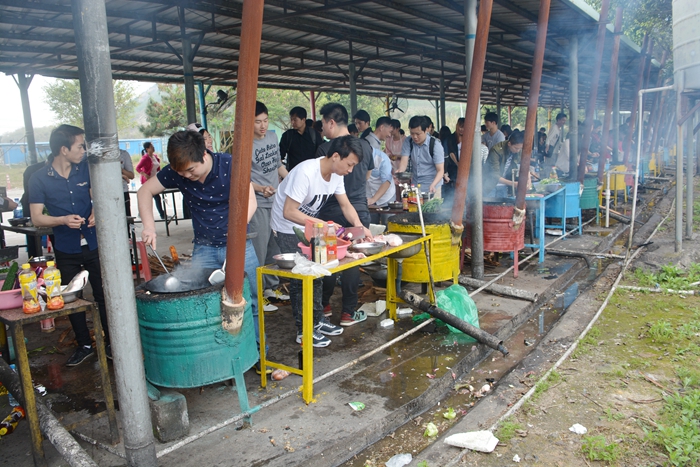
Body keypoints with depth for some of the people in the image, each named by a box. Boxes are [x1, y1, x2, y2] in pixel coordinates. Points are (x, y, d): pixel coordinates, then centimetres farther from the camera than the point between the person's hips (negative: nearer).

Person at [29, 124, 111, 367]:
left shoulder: (86, 168, -3)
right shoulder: (39, 179, -8)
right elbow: (37, 218, -6)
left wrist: (97, 211, -14)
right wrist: (64, 220, -23)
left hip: (94, 245, 1)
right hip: (66, 250, 0)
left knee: (103, 295, 4)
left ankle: (112, 343, 18)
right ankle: (84, 345, 28)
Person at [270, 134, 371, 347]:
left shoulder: (336, 174, -6)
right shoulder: (306, 173, -32)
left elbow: (345, 205, 0)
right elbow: (289, 212, -32)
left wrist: (359, 226, -18)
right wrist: (322, 225, -33)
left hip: (308, 226, 8)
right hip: (287, 228, -8)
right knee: (300, 278, -6)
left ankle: (317, 320, 27)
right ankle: (304, 331, 7)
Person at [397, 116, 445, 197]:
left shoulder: (436, 145, -14)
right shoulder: (408, 142, -4)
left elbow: (440, 170, -17)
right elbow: (404, 162, -13)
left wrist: (433, 185, -35)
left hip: (432, 188, -3)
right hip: (414, 185, 4)